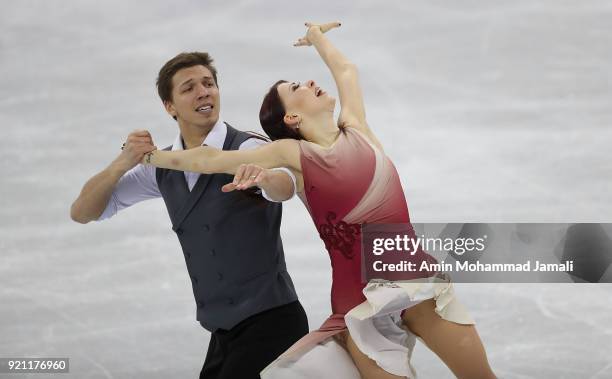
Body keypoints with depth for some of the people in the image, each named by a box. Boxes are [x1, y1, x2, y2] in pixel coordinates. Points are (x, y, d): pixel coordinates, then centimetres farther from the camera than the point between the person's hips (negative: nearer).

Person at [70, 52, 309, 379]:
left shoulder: (247, 148, -13)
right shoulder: (162, 166, 6)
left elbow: (285, 188, -37)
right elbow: (82, 213, 6)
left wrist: (260, 176, -62)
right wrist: (124, 162, -13)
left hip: (270, 322, -6)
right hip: (224, 331, 6)